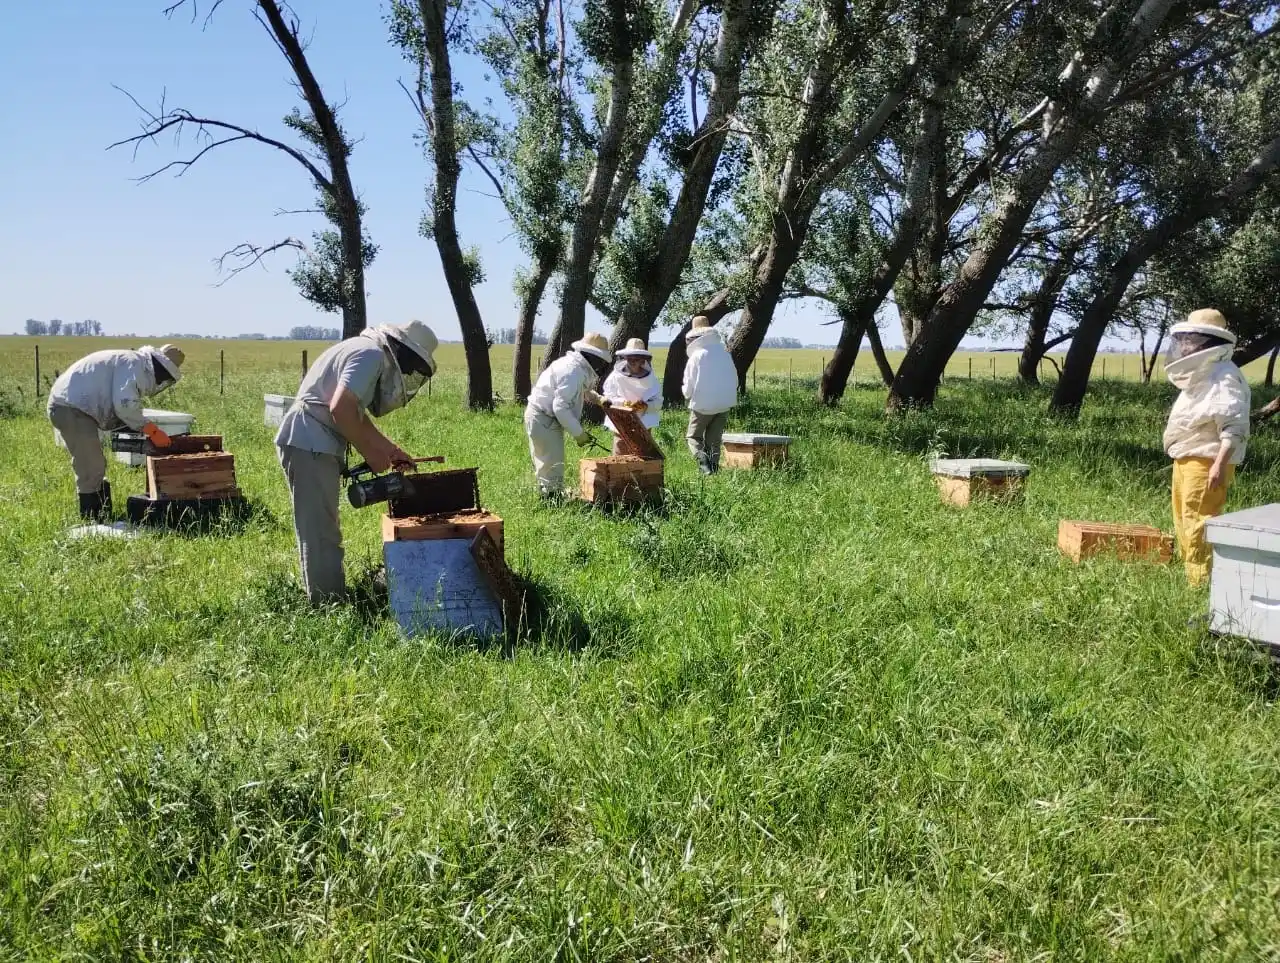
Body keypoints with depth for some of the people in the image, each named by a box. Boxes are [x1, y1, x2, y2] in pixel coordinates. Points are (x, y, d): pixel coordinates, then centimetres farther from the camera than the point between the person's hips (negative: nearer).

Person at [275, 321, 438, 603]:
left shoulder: (368, 353, 18)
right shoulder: (371, 355, -14)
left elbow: (356, 416, 24)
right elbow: (340, 409, -24)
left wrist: (390, 449, 20)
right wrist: (370, 453, -15)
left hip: (312, 445, 11)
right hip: (309, 445, -11)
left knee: (320, 530, 17)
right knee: (321, 532, -6)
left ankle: (328, 599, 28)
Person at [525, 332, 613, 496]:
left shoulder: (579, 366, 7)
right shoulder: (574, 371, -24)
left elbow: (584, 391, 27)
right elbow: (560, 407, -28)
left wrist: (598, 398, 8)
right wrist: (578, 432, -21)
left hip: (543, 417, 11)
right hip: (543, 419, -11)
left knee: (546, 463, 19)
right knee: (553, 464, -6)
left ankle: (548, 497, 29)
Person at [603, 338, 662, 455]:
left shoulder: (650, 378, 1)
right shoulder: (616, 376, -2)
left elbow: (658, 402, 0)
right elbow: (608, 398, -6)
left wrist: (645, 406, -20)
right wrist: (624, 403, -22)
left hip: (643, 426, 1)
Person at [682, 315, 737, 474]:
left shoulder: (696, 356, -11)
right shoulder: (724, 353, 2)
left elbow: (688, 386, -8)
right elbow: (734, 379, 9)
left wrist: (688, 396, 13)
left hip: (703, 404, -4)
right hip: (724, 404, 4)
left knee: (693, 436, 9)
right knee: (714, 439, 15)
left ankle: (702, 458, -15)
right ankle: (714, 466, 7)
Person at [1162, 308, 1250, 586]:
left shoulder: (1224, 376, -14)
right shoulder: (1200, 374, 18)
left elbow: (1234, 427, -21)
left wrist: (1220, 464, -27)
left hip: (1207, 462, -11)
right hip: (1185, 460, 11)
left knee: (1199, 527, -11)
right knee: (1184, 524, 16)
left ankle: (1202, 584, -8)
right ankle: (1190, 577, 26)